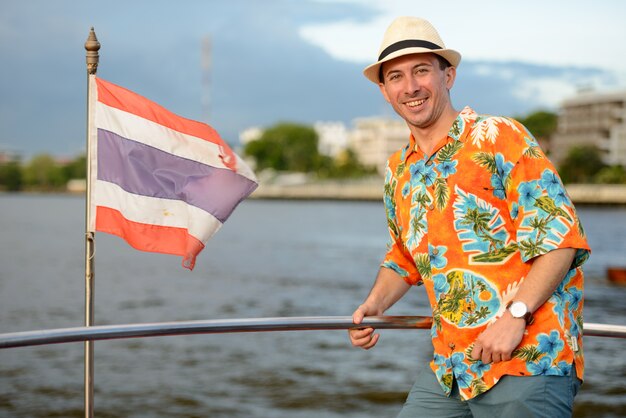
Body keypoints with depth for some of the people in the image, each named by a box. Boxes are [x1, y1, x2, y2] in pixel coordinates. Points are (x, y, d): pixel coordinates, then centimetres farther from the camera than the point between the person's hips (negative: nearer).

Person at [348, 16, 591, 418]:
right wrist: (374, 305, 9)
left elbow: (560, 234, -13)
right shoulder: (398, 171, 13)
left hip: (527, 356, -6)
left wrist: (515, 315, -21)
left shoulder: (500, 138, -7)